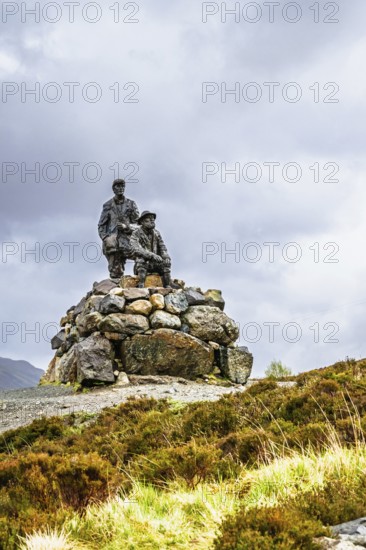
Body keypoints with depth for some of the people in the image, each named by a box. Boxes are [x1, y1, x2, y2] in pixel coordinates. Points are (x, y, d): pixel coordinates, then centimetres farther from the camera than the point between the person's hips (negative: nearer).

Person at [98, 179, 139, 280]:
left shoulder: (131, 204, 12)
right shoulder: (108, 205, 13)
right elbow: (101, 225, 11)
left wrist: (126, 226, -8)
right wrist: (105, 238, -6)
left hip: (125, 240, 0)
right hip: (112, 239, 0)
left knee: (120, 269, -3)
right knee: (114, 269, -10)